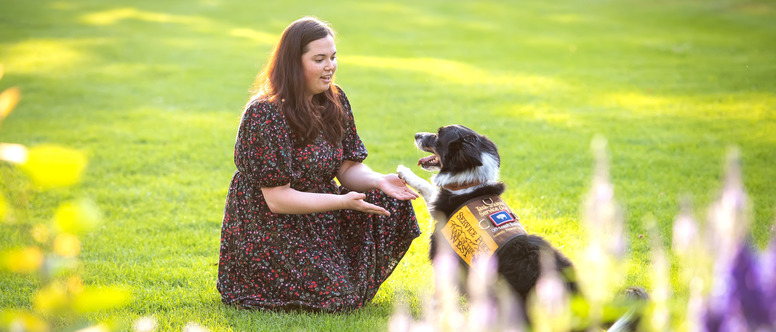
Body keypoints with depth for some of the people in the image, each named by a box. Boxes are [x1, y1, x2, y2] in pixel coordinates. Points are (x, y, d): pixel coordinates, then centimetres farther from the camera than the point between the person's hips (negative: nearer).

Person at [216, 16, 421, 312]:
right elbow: (277, 198, -22)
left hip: (318, 213, 7)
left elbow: (348, 168, 4)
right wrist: (342, 202, -29)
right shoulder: (266, 114, -20)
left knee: (394, 205, -11)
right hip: (270, 223, -7)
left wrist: (378, 181, -18)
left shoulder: (334, 102, 3)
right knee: (332, 295, -21)